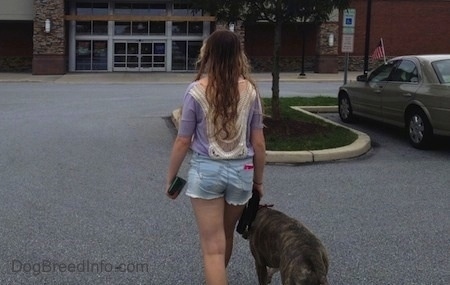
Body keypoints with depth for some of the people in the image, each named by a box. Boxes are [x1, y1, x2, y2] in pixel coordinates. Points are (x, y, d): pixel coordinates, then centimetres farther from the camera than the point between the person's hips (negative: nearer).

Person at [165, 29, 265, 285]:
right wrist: (258, 180, 13)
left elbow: (183, 142, -5)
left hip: (206, 170, -3)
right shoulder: (250, 90, -3)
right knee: (226, 235, 25)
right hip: (241, 171, 3)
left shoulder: (197, 91, -9)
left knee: (213, 247, 3)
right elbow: (258, 143, 0)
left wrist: (171, 178, 8)